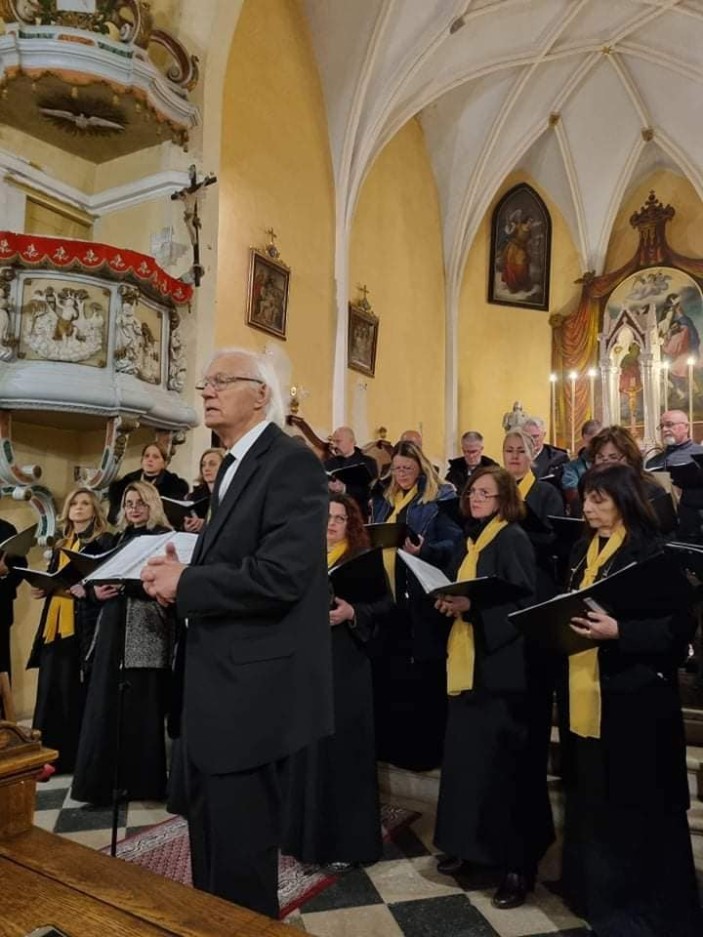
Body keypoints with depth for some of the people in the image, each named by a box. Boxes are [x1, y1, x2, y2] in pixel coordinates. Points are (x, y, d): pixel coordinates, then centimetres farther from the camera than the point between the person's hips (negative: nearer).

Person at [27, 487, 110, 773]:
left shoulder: (102, 542, 0)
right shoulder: (60, 545, 19)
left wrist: (88, 589, -23)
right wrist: (41, 589, 4)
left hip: (83, 623, -6)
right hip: (55, 623, 6)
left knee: (75, 688, -3)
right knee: (51, 688, 6)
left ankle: (73, 755, 6)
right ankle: (51, 754, 14)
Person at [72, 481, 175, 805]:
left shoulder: (164, 537, -2)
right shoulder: (120, 537, 19)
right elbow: (104, 574, 20)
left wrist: (124, 583, -21)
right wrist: (98, 589, -2)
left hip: (146, 632, -6)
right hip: (113, 630, 7)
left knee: (141, 704, -2)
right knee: (106, 703, 5)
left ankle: (144, 781, 9)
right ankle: (103, 780, 14)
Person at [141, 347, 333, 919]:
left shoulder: (292, 463, -17)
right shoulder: (234, 466, 13)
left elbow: (280, 574, -28)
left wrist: (183, 583, -18)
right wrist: (181, 577, -2)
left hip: (254, 689, -10)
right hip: (219, 685, 10)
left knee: (240, 851, 7)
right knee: (211, 838, 26)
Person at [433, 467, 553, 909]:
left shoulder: (513, 539, -10)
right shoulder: (471, 540, 14)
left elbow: (525, 602, -18)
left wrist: (472, 606, -25)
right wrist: (449, 602, 2)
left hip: (502, 665, -8)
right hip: (467, 661, 8)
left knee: (503, 762, -2)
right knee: (466, 754, 12)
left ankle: (519, 861, 10)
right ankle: (470, 844, 27)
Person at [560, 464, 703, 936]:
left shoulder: (652, 551, -11)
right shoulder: (584, 550, 12)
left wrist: (619, 631, -26)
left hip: (634, 695, -7)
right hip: (584, 688, 7)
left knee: (637, 803, 5)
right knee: (591, 798, 16)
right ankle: (598, 890, 34)